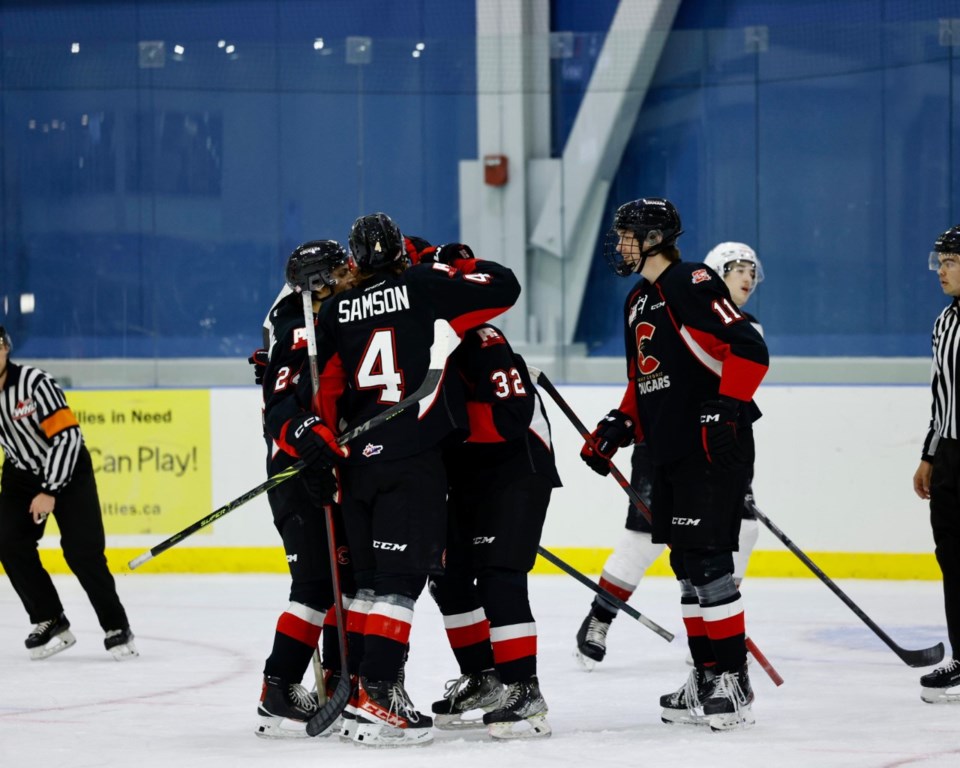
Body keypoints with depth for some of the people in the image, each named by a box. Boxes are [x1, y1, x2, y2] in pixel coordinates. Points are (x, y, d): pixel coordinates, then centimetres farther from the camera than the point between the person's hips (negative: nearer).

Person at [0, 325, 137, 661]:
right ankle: (50, 622, 2)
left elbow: (67, 436, -26)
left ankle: (116, 627, 1)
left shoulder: (35, 383, -27)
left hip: (68, 469, -5)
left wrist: (50, 492, -25)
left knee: (83, 551, -11)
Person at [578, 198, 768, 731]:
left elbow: (750, 349, -21)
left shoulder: (692, 285, -13)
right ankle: (705, 675, 17)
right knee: (685, 566, 11)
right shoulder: (638, 302, 18)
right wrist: (617, 427, 16)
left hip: (715, 448, -10)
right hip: (670, 451, 10)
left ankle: (733, 681, -8)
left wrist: (725, 408, -26)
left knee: (707, 561, -11)